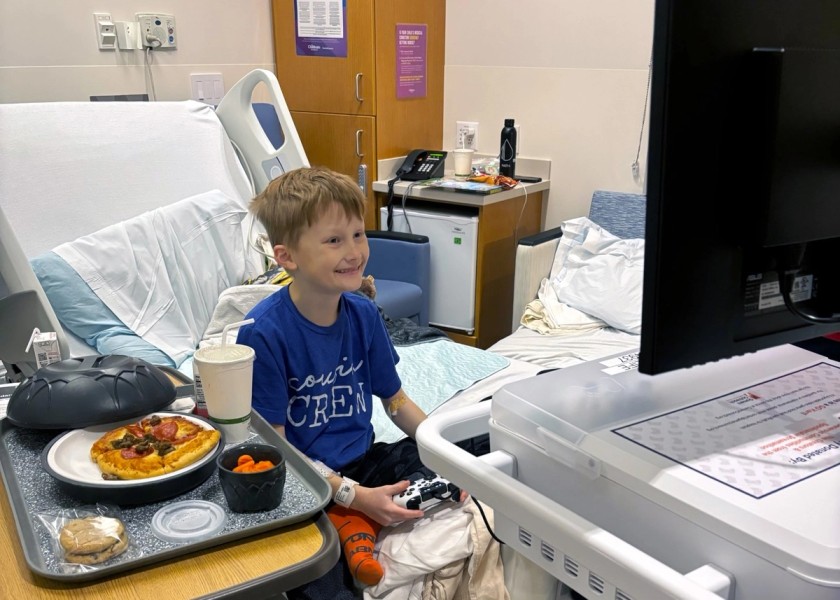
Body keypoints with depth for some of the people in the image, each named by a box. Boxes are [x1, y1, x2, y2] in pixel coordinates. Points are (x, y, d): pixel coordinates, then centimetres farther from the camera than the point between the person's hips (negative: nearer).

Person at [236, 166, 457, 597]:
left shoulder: (363, 314, -2)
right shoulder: (263, 333, -20)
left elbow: (395, 400, 9)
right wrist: (354, 495, -24)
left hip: (364, 460, 6)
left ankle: (354, 524, -7)